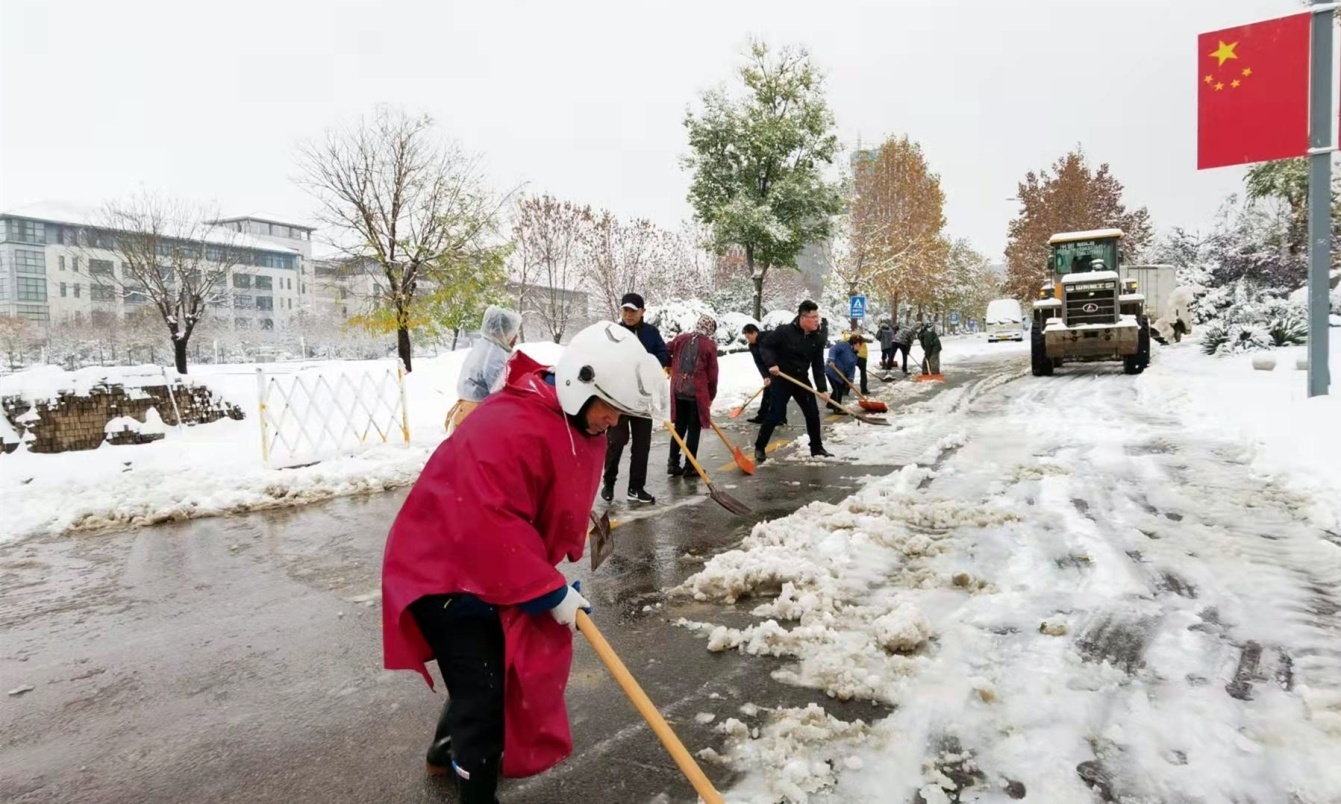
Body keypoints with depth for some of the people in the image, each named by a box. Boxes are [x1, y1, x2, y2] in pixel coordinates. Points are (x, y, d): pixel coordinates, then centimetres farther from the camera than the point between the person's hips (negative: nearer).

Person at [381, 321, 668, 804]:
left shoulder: (582, 429, 0)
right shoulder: (508, 429, -33)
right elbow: (492, 530, -35)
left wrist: (553, 576, 9)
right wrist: (551, 591, -28)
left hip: (500, 573, 9)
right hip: (444, 571, -9)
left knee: (498, 672, 22)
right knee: (484, 688, -6)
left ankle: (449, 751, 47)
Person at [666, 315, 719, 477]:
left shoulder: (680, 338, 6)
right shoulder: (710, 345, -5)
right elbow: (712, 374, -4)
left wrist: (672, 368, 26)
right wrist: (711, 396, 7)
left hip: (678, 389, 5)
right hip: (696, 391, -4)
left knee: (679, 426, 16)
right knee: (694, 428, 5)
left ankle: (673, 463, 18)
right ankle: (689, 467, 9)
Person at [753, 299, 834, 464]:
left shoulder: (818, 338, -3)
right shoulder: (784, 331, -18)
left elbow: (818, 366, 0)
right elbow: (764, 345, -10)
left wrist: (822, 388, -6)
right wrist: (771, 363, -25)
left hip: (801, 379, 5)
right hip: (781, 379, -5)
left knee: (813, 413, 7)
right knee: (776, 414, -8)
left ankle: (817, 447, 23)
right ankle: (759, 448, 6)